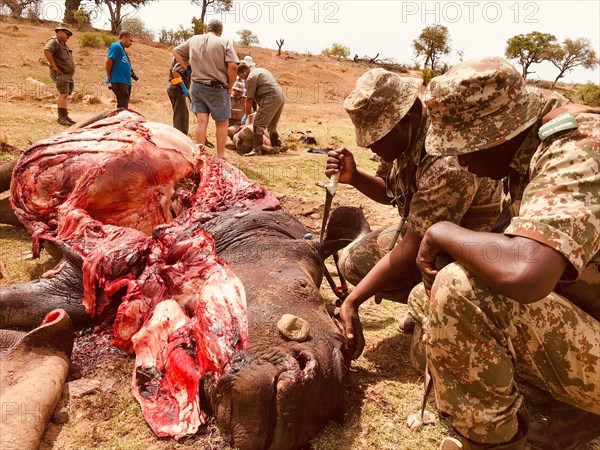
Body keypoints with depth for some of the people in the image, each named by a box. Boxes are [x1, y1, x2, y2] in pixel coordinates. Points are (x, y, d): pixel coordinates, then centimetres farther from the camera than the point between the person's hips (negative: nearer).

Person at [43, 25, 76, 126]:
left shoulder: (64, 44, 22)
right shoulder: (54, 41, -8)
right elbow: (46, 51, -27)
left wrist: (72, 67, 21)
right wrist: (54, 66, -25)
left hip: (68, 75, 10)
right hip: (60, 74, -9)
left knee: (65, 95, 11)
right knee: (64, 94, -18)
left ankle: (65, 116, 17)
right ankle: (61, 117, -19)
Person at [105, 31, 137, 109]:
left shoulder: (122, 49, 21)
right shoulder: (116, 46, -5)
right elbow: (108, 61, -13)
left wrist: (132, 74, 9)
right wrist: (109, 77, -9)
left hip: (126, 82, 9)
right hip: (119, 81, -9)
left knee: (124, 106, 11)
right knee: (122, 107, -12)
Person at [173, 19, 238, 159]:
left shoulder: (193, 40, 9)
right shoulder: (224, 42, -6)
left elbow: (176, 51, 19)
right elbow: (232, 66, -16)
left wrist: (187, 67, 14)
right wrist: (230, 87, -5)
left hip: (197, 86, 4)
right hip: (217, 88, -4)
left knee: (201, 121, 5)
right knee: (222, 123, 6)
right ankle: (220, 156, 7)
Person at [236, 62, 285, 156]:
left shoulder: (251, 78, -5)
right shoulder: (260, 70, 24)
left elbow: (249, 99, -5)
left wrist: (246, 114, 4)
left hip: (271, 99, -10)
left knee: (258, 124, -10)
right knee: (272, 125, 20)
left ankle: (257, 149, -14)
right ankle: (276, 146, 26)